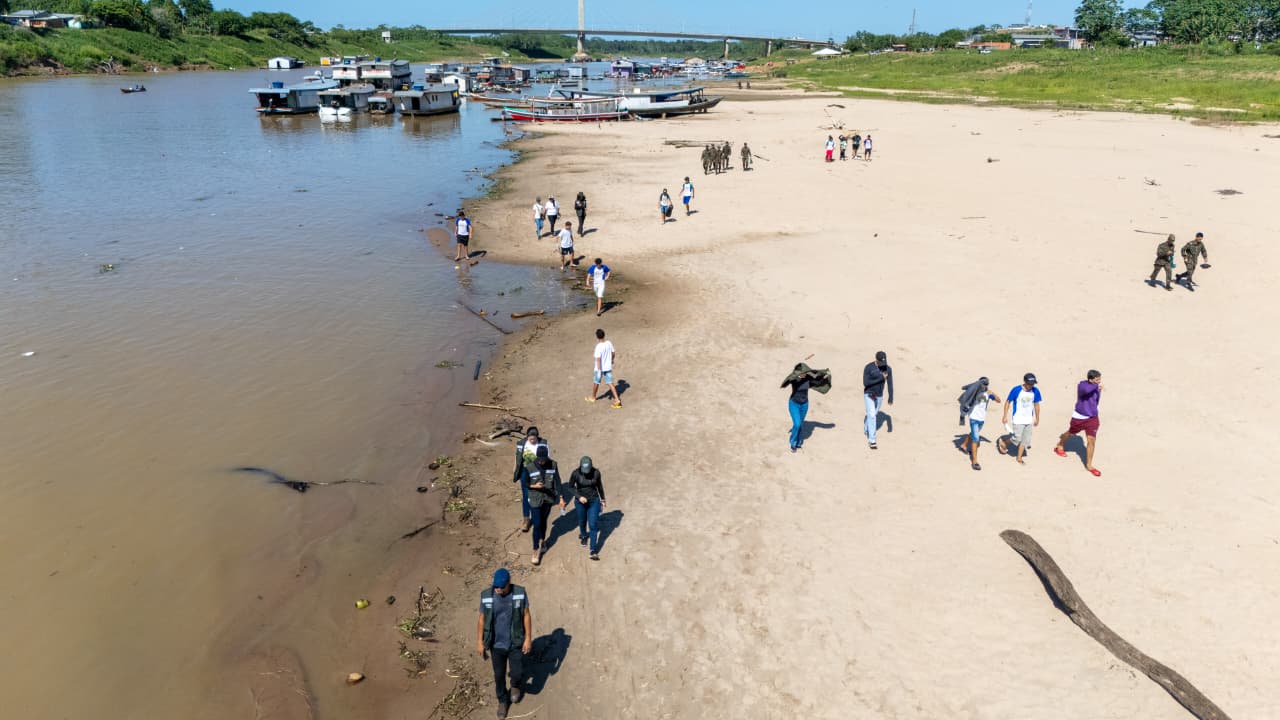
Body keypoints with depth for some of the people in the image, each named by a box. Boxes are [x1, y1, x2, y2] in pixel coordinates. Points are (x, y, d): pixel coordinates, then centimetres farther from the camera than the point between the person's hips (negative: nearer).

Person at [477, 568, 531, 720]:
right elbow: (481, 619, -5)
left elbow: (526, 616, -8)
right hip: (496, 644, 1)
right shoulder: (486, 595, -16)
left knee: (517, 673, 6)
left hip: (516, 643, -1)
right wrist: (479, 642, -2)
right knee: (499, 675, 15)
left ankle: (516, 685, 43)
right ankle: (503, 701, 41)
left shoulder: (520, 593, -17)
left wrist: (528, 638, -8)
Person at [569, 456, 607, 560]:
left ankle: (593, 550, -1)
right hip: (580, 501, 1)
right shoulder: (575, 473, -20)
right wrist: (579, 497, -17)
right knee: (582, 521, 21)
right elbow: (571, 486, -4)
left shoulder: (596, 472, -17)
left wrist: (603, 499, 11)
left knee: (593, 525, -5)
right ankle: (583, 535, 54)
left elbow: (599, 485, 0)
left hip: (594, 500, -1)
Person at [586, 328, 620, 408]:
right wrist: (612, 360, 27)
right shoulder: (609, 343, -5)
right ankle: (617, 399, -3)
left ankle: (593, 397, 37)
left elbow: (598, 359, -25)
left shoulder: (598, 347, -23)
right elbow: (613, 353, 8)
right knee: (610, 383, 8)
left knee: (596, 382, 16)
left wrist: (599, 370, -22)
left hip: (600, 368, -5)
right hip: (608, 367, 5)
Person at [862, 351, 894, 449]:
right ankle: (872, 440, -13)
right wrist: (880, 378, -27)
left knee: (874, 415, 20)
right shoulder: (868, 367, -22)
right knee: (871, 416, -14)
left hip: (879, 396, 5)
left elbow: (890, 383, -8)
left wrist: (891, 398, -17)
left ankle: (866, 431, 46)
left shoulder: (888, 368, -10)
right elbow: (865, 383, -25)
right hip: (869, 395, -4)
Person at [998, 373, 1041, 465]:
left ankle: (1019, 458, 22)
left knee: (1025, 440, 8)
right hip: (1018, 420, -4)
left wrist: (1037, 418, 14)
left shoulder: (1035, 391, -4)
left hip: (1029, 420, 4)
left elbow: (1036, 405, 9)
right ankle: (1002, 442, 21)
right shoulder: (1016, 390, -16)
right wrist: (1005, 416, -8)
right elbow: (1008, 402, -7)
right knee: (1017, 438, -8)